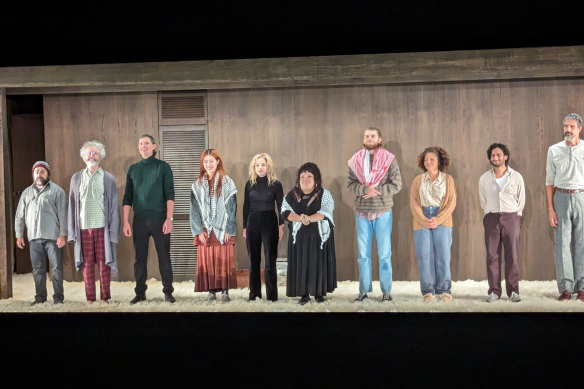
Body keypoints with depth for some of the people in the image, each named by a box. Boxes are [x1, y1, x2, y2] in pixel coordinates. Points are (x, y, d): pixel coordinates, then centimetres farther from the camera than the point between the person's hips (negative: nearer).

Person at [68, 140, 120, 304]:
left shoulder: (108, 178, 5)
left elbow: (114, 206, 3)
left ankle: (105, 298, 9)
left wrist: (113, 231, -3)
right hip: (83, 228, 2)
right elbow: (72, 205, 9)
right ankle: (90, 299, 12)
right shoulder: (76, 178, 11)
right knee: (87, 264, 5)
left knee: (104, 263, 1)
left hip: (102, 227, -1)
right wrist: (72, 231, 3)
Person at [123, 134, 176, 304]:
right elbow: (127, 198, 9)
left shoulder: (163, 167, 1)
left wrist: (169, 219, -13)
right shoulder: (133, 169, 10)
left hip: (160, 219, -3)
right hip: (139, 220, 3)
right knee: (140, 258, 7)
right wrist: (126, 222, 2)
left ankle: (168, 292, 8)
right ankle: (140, 293, 16)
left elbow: (169, 195, -4)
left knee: (164, 256, 1)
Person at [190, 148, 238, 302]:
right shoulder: (197, 184, 10)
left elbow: (231, 207, -1)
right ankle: (211, 291, 7)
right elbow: (195, 209, 7)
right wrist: (199, 230, -3)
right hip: (205, 230, 2)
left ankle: (225, 291, 3)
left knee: (224, 260, -3)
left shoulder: (226, 182, 3)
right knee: (206, 261, -1)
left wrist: (228, 230, -8)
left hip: (222, 230, -2)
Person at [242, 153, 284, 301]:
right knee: (253, 260, 7)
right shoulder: (250, 183, 7)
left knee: (270, 260, -1)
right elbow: (246, 206, 10)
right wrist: (244, 226, 8)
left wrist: (281, 225, -8)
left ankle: (272, 294, 5)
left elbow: (280, 206, 0)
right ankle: (254, 292, 15)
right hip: (253, 223, 3)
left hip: (269, 222, -3)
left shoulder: (275, 184, -1)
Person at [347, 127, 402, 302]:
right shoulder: (356, 160, 6)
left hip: (383, 212, -2)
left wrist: (376, 191, -15)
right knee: (363, 254, 7)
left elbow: (396, 184, -5)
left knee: (384, 254, 3)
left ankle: (386, 291, 11)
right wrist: (365, 189, -17)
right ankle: (364, 290, 15)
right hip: (362, 212, 2)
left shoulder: (389, 159, -1)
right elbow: (350, 184, 2)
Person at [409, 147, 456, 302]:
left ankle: (444, 290, 6)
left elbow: (451, 202, -1)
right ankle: (428, 291, 5)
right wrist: (424, 221, -10)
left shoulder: (448, 179, 7)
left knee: (443, 255, -3)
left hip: (442, 222, -1)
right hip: (421, 222, 1)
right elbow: (413, 202, 3)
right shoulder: (418, 180, 10)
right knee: (424, 256, -2)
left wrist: (437, 220, -12)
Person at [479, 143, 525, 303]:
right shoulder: (484, 179, 6)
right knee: (492, 255, -1)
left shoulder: (516, 177, 3)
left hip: (511, 217, -1)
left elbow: (521, 201, 12)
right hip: (491, 218, 1)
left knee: (512, 255, -3)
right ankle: (494, 291, 4)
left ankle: (513, 291, 5)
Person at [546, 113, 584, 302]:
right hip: (561, 198, 0)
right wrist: (550, 208, 0)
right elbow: (549, 181, 7)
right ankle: (565, 288, 2)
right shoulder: (554, 150, 7)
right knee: (562, 242, -1)